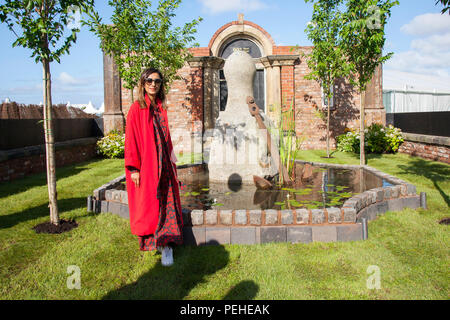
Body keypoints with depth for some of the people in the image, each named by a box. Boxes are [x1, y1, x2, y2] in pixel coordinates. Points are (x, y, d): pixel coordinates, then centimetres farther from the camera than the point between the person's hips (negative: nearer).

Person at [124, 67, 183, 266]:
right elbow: (131, 139, -8)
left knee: (166, 202, 2)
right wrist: (133, 168, -12)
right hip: (145, 164, -5)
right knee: (149, 204, 5)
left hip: (163, 164, 5)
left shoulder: (161, 108, 11)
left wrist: (171, 160, 14)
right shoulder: (137, 109, -6)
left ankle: (165, 244, 6)